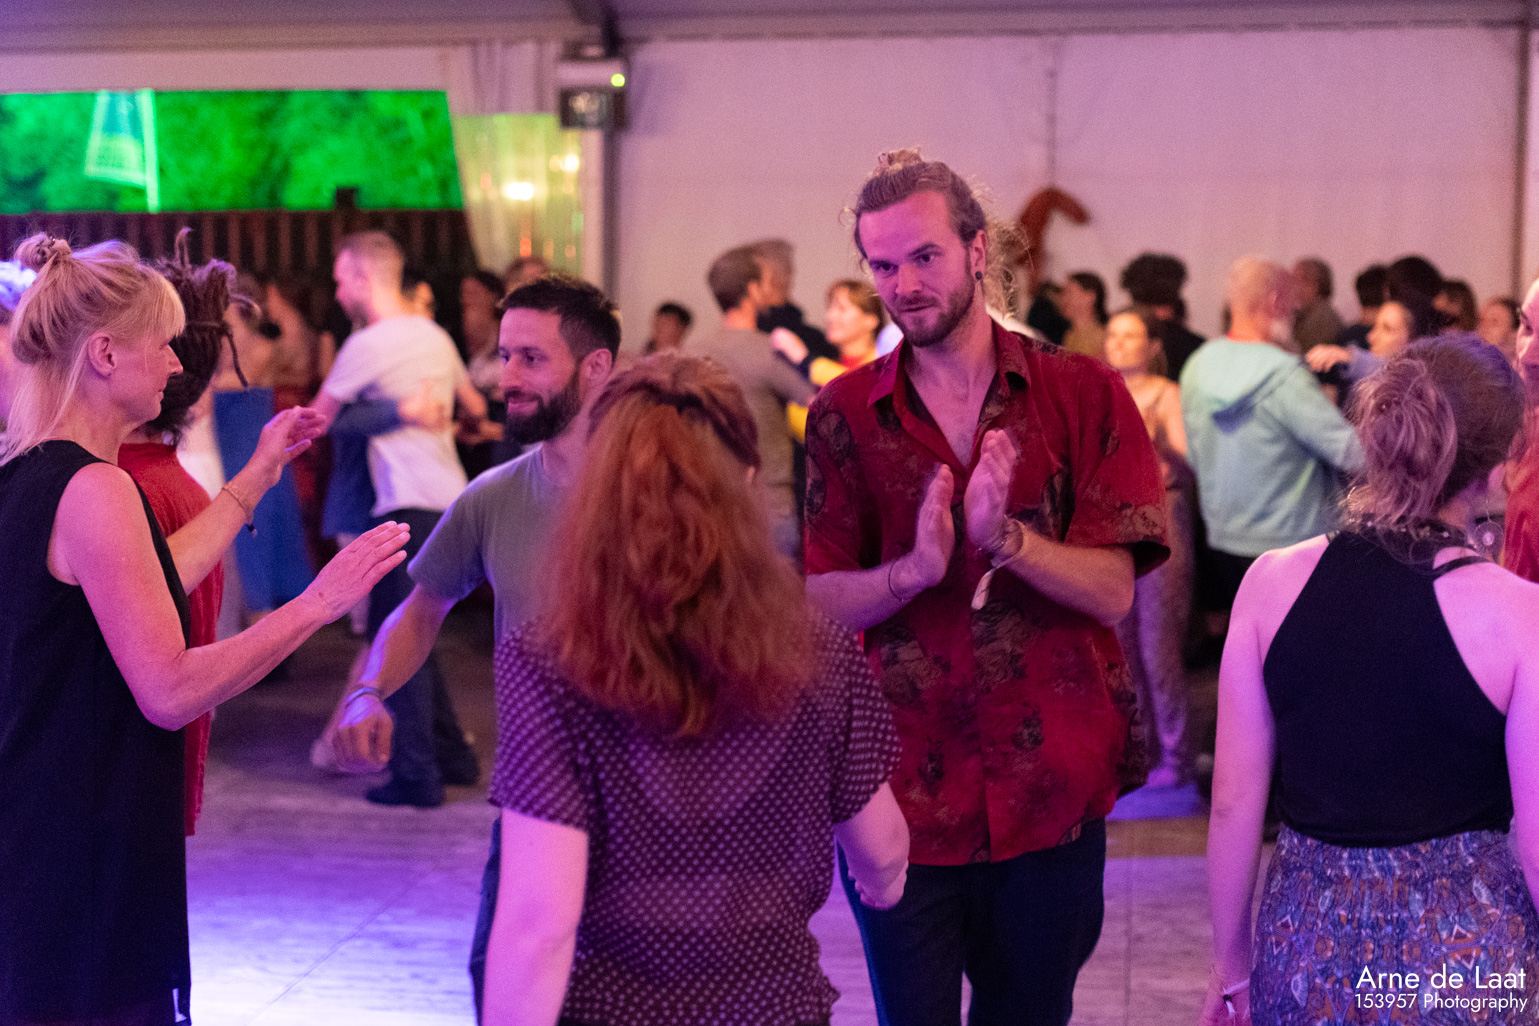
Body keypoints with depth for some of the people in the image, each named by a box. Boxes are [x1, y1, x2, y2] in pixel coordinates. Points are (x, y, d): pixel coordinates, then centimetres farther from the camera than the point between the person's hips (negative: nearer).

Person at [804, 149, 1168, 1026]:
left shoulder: (1082, 395, -1)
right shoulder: (844, 416, 2)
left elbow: (1114, 592, -8)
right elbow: (818, 604, -3)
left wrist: (1004, 535, -25)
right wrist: (914, 569, -22)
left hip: (1048, 789, 0)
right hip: (901, 789, 0)